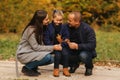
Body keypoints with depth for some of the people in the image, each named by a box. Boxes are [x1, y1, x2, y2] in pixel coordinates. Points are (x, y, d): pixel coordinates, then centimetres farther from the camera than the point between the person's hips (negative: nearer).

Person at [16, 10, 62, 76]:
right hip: (24, 54, -9)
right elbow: (36, 47, -23)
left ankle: (33, 67, 9)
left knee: (51, 59, -5)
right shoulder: (31, 30, -22)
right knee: (47, 56, -26)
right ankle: (27, 68, -9)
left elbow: (41, 44, 2)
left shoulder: (40, 28, 5)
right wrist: (52, 48, -23)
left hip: (32, 52, 9)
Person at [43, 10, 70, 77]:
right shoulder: (49, 27, -4)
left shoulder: (64, 28, 5)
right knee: (57, 54, -28)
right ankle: (56, 69, -11)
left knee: (65, 54, -24)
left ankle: (65, 69, -9)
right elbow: (46, 39, -6)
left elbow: (66, 38, 4)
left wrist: (62, 44, -15)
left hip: (61, 46, 3)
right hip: (52, 46, -3)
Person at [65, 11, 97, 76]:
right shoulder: (67, 26, -8)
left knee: (83, 55, -38)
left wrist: (77, 46, -35)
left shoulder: (87, 29, -20)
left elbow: (92, 45, -25)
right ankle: (74, 64, 11)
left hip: (86, 51, -4)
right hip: (73, 52, 4)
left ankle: (89, 67, -1)